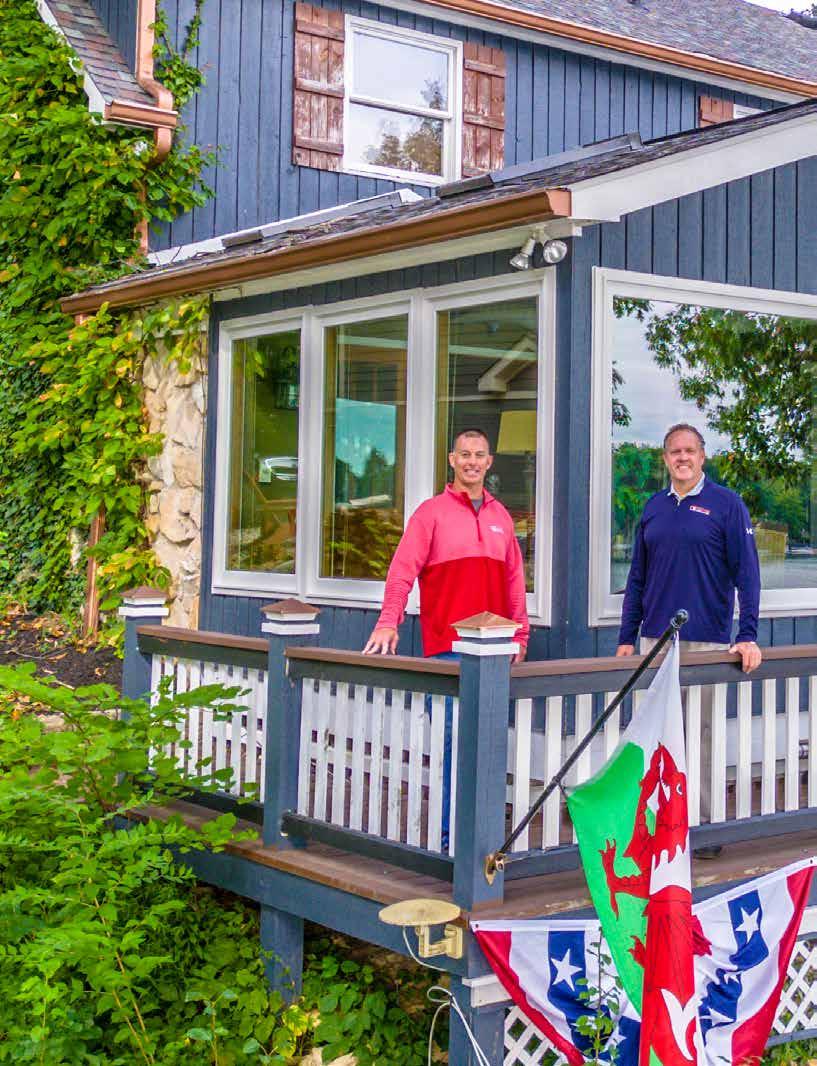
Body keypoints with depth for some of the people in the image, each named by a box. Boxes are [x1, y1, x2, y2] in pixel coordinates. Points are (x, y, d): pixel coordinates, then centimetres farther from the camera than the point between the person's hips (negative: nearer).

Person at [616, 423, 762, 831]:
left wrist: (748, 635, -13)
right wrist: (626, 637, 9)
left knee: (703, 732, 1)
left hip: (707, 641, -4)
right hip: (655, 640, 4)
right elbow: (637, 578, 14)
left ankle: (704, 823, 10)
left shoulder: (726, 504, -1)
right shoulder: (654, 507, 11)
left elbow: (746, 573, -5)